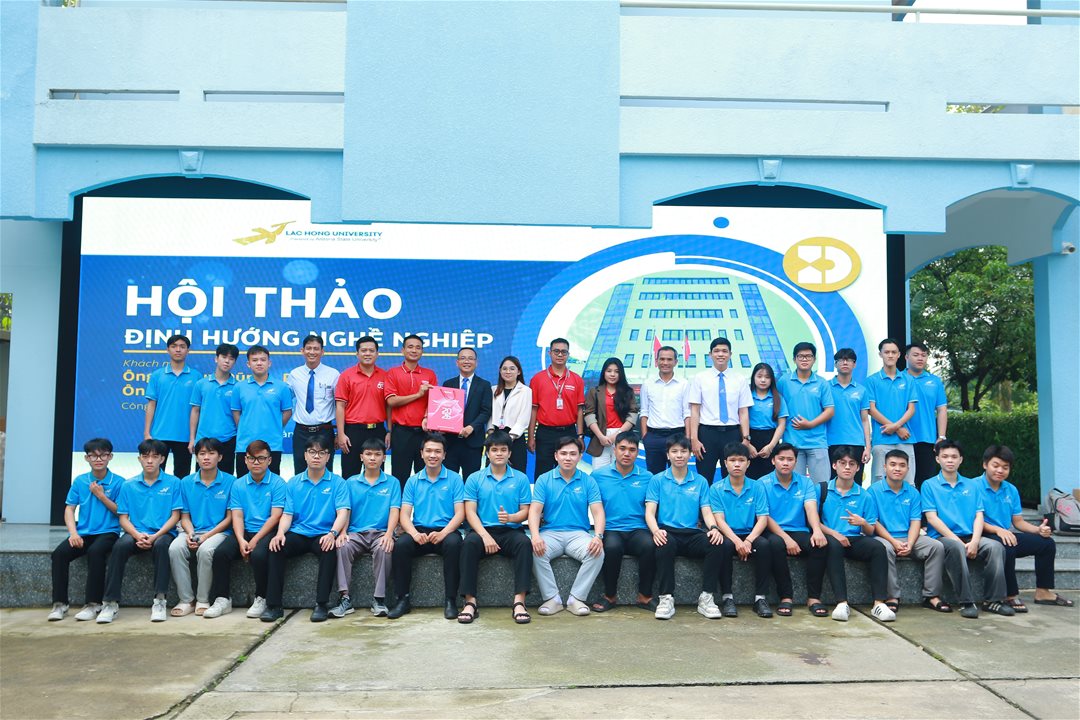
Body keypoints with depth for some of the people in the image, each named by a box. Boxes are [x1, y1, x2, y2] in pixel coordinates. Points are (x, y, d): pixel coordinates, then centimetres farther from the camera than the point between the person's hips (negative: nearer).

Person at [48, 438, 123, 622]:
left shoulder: (118, 482, 0)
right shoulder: (79, 481, 8)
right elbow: (69, 510, 7)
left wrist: (101, 496, -11)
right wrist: (74, 533, -9)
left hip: (108, 532, -3)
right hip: (83, 533, 4)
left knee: (95, 551, -34)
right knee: (59, 553, -23)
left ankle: (93, 603, -23)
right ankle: (60, 602, -11)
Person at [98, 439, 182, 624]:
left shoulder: (173, 483, 4)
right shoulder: (128, 486, 11)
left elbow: (175, 516, 0)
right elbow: (123, 518, 7)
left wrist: (155, 536, -15)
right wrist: (138, 535, -13)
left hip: (162, 533, -2)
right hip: (136, 534, 2)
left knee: (161, 545, -36)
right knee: (120, 546, -31)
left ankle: (159, 601, -31)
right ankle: (111, 603, -26)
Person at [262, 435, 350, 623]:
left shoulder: (337, 482, 5)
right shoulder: (293, 483, 13)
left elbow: (343, 512, -6)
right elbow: (287, 514, 7)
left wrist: (332, 533, -25)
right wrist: (280, 533, -15)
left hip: (323, 535, -2)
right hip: (298, 534, 2)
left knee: (330, 549, -35)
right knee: (276, 548, -27)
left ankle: (321, 604, -27)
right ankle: (273, 605, -22)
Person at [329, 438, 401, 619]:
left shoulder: (392, 482, 9)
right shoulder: (351, 482, 14)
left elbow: (394, 511, 0)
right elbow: (345, 511, 7)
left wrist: (389, 534, -17)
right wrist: (342, 532, -12)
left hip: (381, 532, -1)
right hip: (356, 532, 2)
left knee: (383, 549, -35)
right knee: (343, 547, -31)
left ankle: (379, 599, -26)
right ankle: (345, 598, -28)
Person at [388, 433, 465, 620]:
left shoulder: (454, 479, 5)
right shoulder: (412, 481, 11)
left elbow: (459, 513, -3)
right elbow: (404, 515, 3)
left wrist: (443, 533, -21)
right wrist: (414, 533, -19)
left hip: (445, 531, -2)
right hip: (419, 532, 2)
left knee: (453, 543, -35)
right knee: (401, 545, -29)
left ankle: (450, 600, -24)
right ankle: (403, 599, -15)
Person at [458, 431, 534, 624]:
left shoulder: (520, 478, 10)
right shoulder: (474, 478, 9)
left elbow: (525, 512, 6)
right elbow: (470, 512, 1)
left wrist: (510, 517, -18)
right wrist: (485, 536, -15)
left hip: (511, 531, 0)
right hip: (483, 530, 0)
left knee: (524, 543, -32)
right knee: (469, 543, -33)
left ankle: (519, 602, -33)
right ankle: (470, 602, -30)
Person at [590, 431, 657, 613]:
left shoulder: (647, 477, 11)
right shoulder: (599, 475, 8)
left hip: (637, 530, 1)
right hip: (611, 530, -1)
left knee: (650, 545, -32)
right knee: (612, 547, -35)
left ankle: (645, 596, -10)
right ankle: (610, 596, -10)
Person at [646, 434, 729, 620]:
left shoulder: (700, 481, 16)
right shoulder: (657, 480, 10)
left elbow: (706, 512, 9)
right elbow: (650, 512, 1)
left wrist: (714, 528, -15)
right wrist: (655, 530, -21)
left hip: (693, 534, 2)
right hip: (668, 532, -2)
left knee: (720, 544, -29)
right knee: (665, 544, -39)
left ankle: (706, 598, -18)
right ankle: (666, 598, -28)